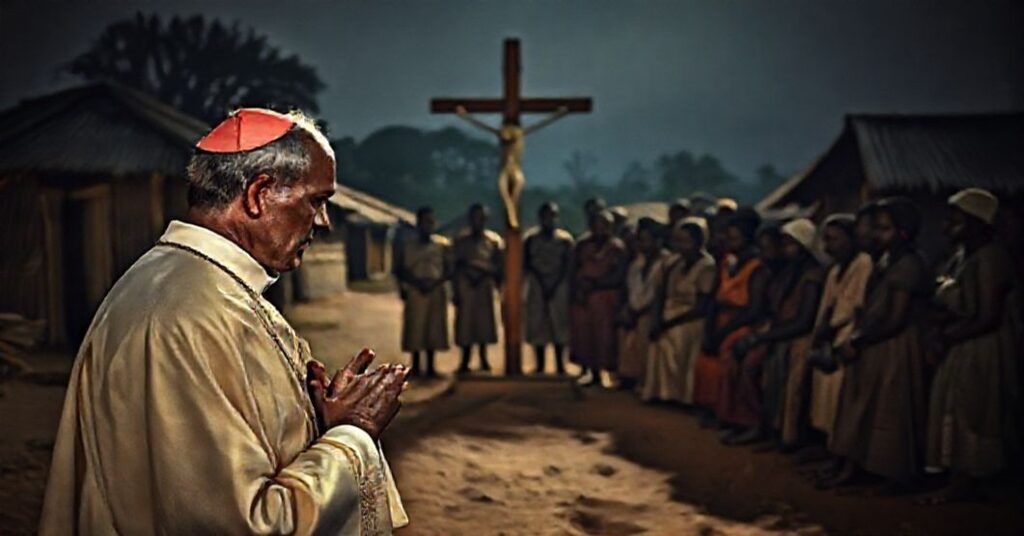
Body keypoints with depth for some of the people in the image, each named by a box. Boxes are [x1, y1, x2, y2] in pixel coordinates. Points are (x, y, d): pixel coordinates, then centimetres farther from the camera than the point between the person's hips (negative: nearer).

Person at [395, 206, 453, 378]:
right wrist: (416, 282, -11)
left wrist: (435, 282, -14)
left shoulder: (443, 244, 6)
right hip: (414, 292, -1)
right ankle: (415, 366, 5)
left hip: (436, 292, 1)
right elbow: (399, 270, 4)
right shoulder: (407, 245, 5)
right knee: (414, 329, -2)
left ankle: (430, 366, 6)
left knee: (433, 329, 0)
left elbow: (450, 270, 3)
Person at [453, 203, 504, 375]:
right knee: (465, 323, -1)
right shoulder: (461, 240, 5)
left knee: (484, 322, 4)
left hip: (485, 286, 0)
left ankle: (483, 359, 16)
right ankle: (465, 361, 4)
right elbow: (456, 266, 4)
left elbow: (499, 266, 2)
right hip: (465, 286, 0)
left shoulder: (494, 240, 4)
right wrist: (455, 291, 0)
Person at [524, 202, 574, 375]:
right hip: (537, 286, 1)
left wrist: (555, 285, -12)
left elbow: (568, 266, -1)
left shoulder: (565, 239, 2)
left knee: (559, 324, -2)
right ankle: (540, 365, 8)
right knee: (537, 324, 1)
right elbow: (527, 263, 1)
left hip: (559, 286, -1)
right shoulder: (531, 238, 5)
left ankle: (560, 364, 4)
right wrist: (541, 281, -11)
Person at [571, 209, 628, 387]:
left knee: (604, 332, -4)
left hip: (606, 297, -3)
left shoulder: (616, 247, -2)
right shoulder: (582, 246, 9)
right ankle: (588, 370, 7)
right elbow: (574, 271, 8)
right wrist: (578, 289, -9)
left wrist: (594, 283, -13)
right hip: (582, 296, 3)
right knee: (583, 331, 0)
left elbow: (618, 275, -8)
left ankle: (605, 371, 2)